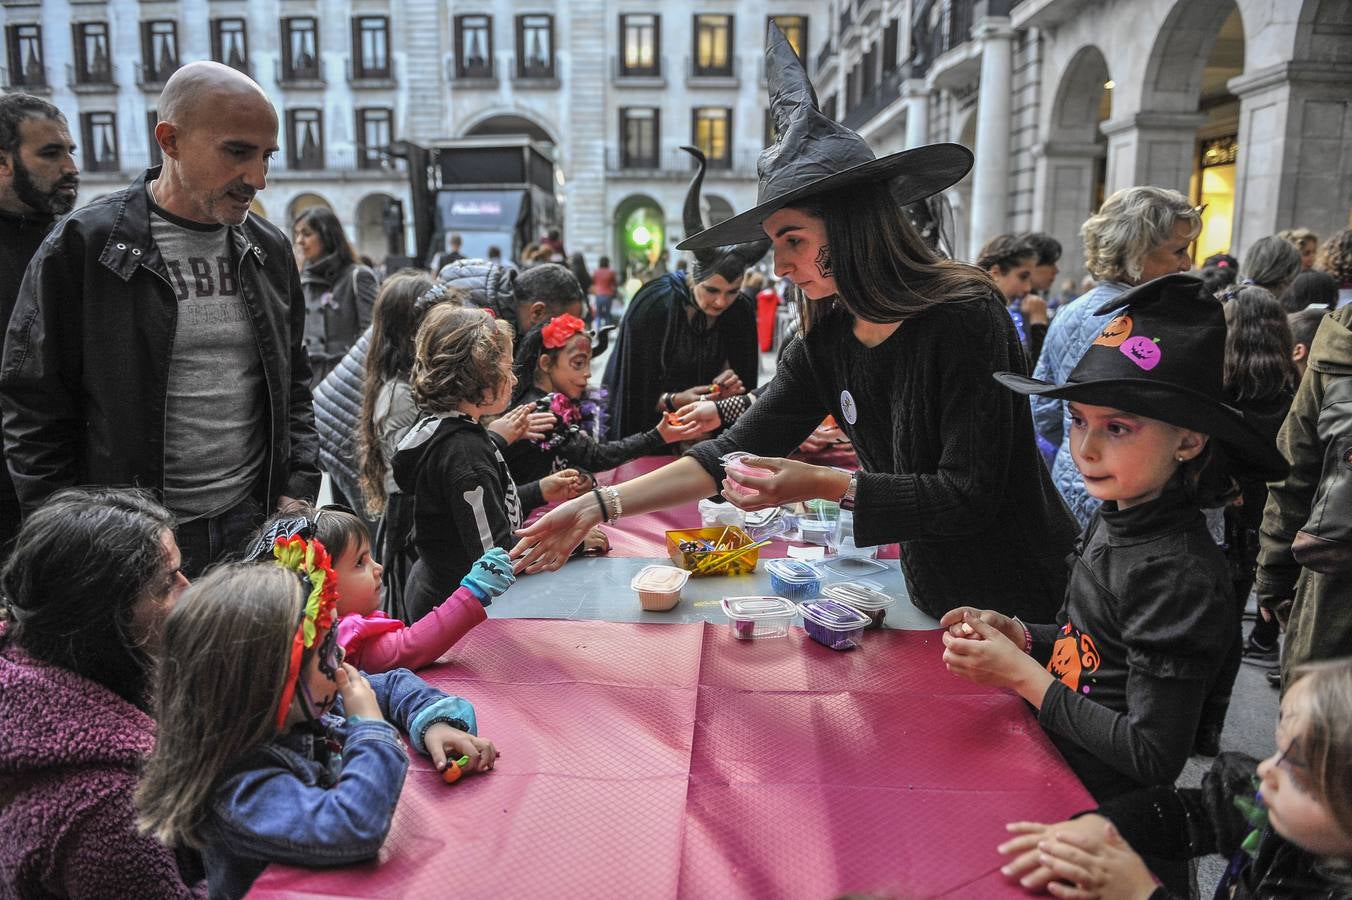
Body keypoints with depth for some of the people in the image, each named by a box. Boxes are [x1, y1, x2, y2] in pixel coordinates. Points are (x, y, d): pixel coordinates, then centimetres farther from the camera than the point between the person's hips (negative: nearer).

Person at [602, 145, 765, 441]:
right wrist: (674, 400, -28)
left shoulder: (741, 312, -6)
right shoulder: (652, 305, -18)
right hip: (647, 429, -4)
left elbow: (747, 384, 4)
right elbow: (634, 394, -12)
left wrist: (732, 390, -17)